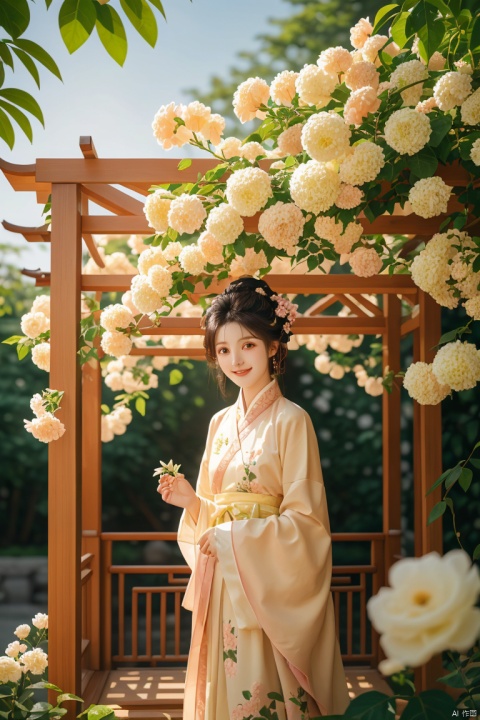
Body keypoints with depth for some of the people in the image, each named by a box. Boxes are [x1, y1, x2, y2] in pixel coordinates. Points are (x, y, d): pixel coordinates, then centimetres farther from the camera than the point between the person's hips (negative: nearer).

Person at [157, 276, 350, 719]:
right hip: (221, 587, 6)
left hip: (269, 589, -6)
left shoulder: (291, 420, -9)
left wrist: (235, 538, -15)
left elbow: (306, 521, -12)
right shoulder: (221, 423, 10)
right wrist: (190, 500, -3)